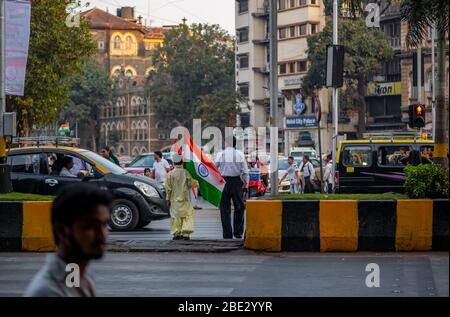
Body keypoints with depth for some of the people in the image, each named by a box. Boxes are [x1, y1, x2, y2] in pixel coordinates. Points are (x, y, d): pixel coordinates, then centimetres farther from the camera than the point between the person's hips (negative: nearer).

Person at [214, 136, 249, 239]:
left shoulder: (220, 154, -2)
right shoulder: (240, 155, -1)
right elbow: (245, 172, -1)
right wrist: (246, 185, 6)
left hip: (223, 181, 0)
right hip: (237, 181, 0)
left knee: (225, 209, 5)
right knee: (239, 207, 13)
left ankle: (227, 234, 3)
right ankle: (238, 232, 15)